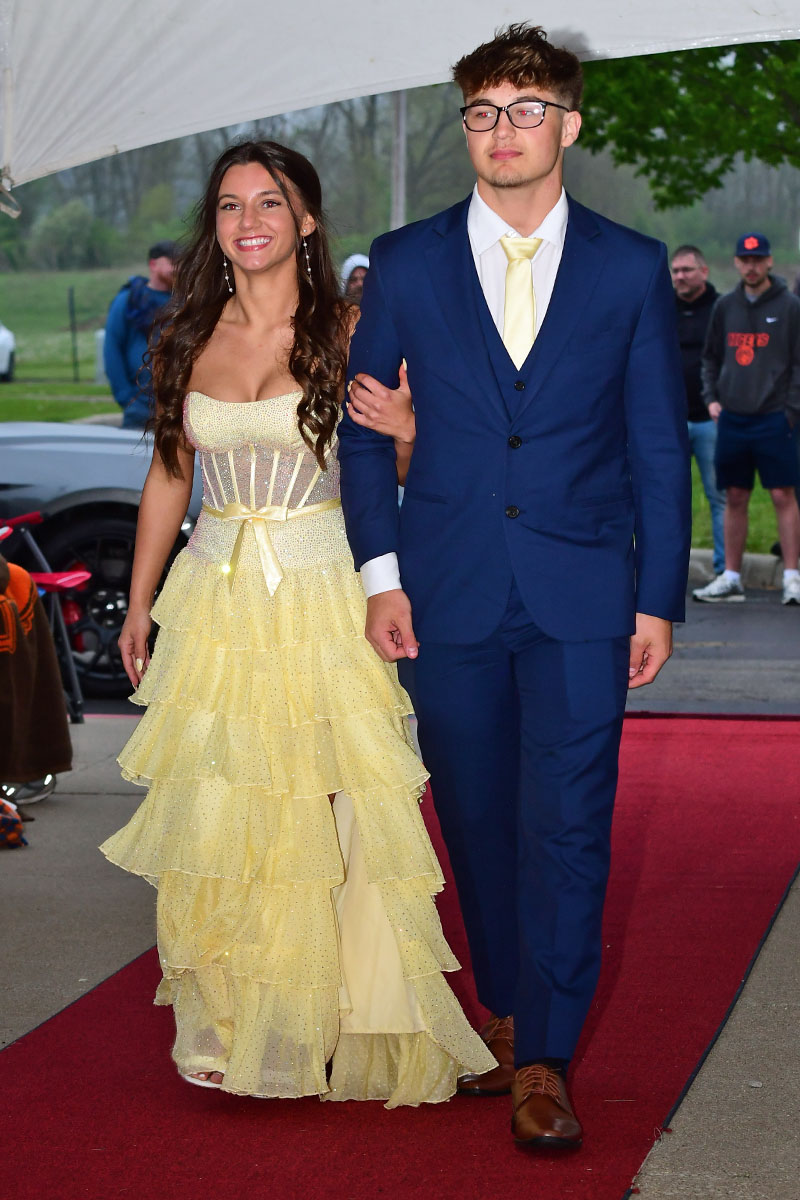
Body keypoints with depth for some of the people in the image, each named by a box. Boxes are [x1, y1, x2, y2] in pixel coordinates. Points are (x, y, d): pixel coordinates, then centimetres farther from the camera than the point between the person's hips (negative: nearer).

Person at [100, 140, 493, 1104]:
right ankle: (229, 1027, 16)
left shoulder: (346, 335, -2)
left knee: (329, 819, -2)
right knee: (214, 820, 1)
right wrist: (138, 604, 18)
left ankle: (341, 1029, 12)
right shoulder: (188, 341, 7)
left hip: (320, 599, -3)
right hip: (216, 601, 3)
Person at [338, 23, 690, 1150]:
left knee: (567, 824, -5)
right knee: (477, 819, 11)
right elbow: (362, 428, 8)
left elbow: (659, 446, 4)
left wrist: (660, 598, 1)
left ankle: (543, 1058, 4)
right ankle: (506, 1010, 28)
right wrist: (381, 572, 0)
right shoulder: (406, 263, 4)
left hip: (581, 597, -1)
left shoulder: (631, 268, 2)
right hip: (448, 593, 2)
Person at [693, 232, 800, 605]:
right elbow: (711, 357, 20)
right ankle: (730, 578, 13)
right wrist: (711, 397, 6)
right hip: (731, 418, 4)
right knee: (735, 498, 8)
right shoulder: (725, 306, 11)